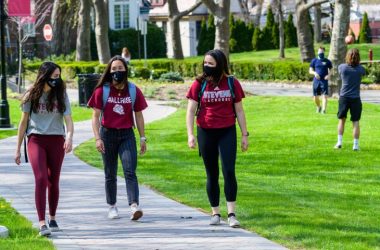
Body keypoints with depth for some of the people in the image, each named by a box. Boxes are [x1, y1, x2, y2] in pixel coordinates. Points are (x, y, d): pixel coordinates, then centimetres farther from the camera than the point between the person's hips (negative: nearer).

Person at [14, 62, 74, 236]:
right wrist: (18, 149, 8)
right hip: (36, 139, -2)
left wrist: (69, 137, -24)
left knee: (53, 181, 8)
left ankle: (52, 218, 27)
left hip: (56, 141, 2)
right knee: (41, 179, -15)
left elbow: (68, 119, -3)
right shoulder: (32, 96, 2)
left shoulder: (61, 95, 5)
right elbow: (23, 122, 8)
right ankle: (42, 223, -18)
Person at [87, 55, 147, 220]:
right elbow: (96, 116, -3)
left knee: (130, 172, -14)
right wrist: (97, 138, -12)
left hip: (127, 135, 0)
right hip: (108, 134, 0)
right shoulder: (101, 91, -3)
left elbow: (138, 116, 9)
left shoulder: (134, 91, 2)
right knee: (110, 175, 9)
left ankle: (134, 206, -25)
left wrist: (142, 138, 7)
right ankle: (112, 207, 21)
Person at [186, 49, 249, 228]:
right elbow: (191, 111, -1)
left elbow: (239, 111, 7)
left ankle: (232, 214, -11)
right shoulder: (199, 84, 0)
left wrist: (244, 134, 5)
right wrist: (190, 134, -12)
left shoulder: (232, 83, 1)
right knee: (212, 174, 8)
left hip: (227, 132, -1)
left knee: (229, 171, -12)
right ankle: (215, 213, 18)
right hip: (206, 133, 1)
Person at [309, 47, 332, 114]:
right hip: (316, 81, 2)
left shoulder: (327, 61, 5)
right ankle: (318, 107, 34)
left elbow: (330, 71, 10)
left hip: (324, 81, -2)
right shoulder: (314, 61, 8)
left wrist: (328, 75, -12)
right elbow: (310, 70, 10)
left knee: (324, 96, -15)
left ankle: (323, 110, -20)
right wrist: (314, 73, -12)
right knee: (315, 97, 7)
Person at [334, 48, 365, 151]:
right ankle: (355, 145, 2)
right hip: (355, 98, -1)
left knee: (342, 119, 15)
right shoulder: (360, 69, -6)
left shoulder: (342, 67, -5)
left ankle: (339, 142, 10)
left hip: (344, 97, 1)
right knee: (355, 122, 3)